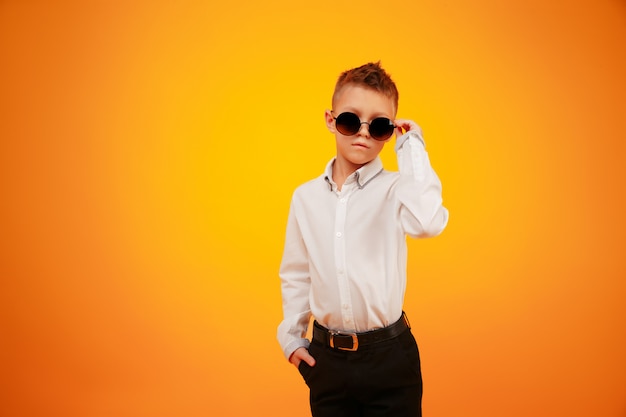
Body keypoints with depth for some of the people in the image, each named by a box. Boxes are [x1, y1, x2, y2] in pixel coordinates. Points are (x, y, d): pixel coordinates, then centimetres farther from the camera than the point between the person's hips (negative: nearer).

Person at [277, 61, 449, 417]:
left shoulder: (397, 189, -9)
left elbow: (428, 223, -32)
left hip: (389, 357, -3)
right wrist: (292, 336, 10)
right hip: (325, 358, 3)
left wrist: (412, 148, -21)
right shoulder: (306, 197, 2)